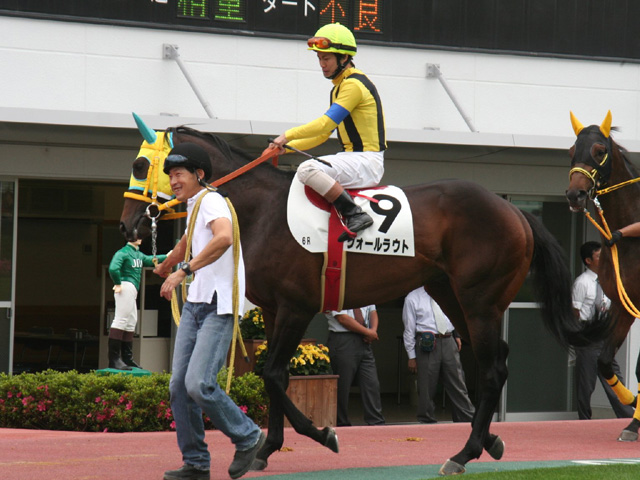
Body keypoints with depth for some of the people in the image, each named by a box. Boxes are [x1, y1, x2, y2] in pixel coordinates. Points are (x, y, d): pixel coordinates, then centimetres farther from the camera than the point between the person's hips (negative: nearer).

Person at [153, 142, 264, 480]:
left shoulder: (211, 201, -12)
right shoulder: (193, 208, 18)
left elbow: (224, 237, -34)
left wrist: (184, 271, -36)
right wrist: (166, 266, 58)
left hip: (218, 307, -10)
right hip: (194, 305, 10)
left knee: (198, 385, -18)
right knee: (179, 386, 4)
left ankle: (248, 437, 2)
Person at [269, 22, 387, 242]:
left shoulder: (354, 85, -14)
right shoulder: (339, 88, 19)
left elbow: (325, 124, -21)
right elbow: (323, 135, 20)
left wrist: (288, 135, -11)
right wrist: (286, 147, 11)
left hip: (367, 161, -11)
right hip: (353, 158, 11)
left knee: (308, 170, -27)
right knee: (307, 171, 19)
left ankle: (355, 215, -26)